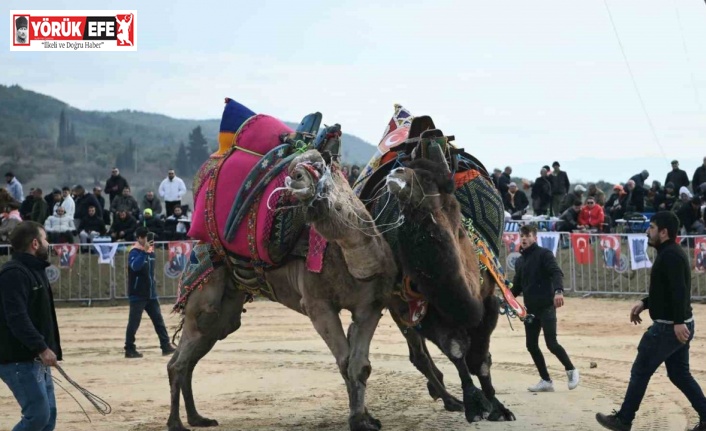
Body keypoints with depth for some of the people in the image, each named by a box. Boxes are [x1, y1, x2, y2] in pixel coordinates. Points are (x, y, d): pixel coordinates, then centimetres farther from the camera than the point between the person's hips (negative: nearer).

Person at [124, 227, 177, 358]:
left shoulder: (151, 251, 10)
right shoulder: (135, 252, -13)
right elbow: (135, 266, -35)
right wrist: (145, 250, -39)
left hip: (151, 294, 8)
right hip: (137, 295, -7)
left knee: (159, 320, 7)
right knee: (134, 323, -3)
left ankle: (166, 345, 10)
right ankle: (129, 349, 4)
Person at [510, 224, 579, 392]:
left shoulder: (544, 254, -5)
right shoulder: (519, 261, 17)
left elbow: (556, 272, -20)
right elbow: (517, 286, 20)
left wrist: (558, 291, -38)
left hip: (546, 306, -7)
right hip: (530, 308, 7)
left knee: (551, 343, -12)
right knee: (531, 345, 5)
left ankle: (571, 370, 9)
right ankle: (546, 381, 14)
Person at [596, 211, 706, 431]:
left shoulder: (670, 256, -18)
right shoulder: (671, 253, 15)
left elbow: (679, 290, -29)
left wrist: (678, 322, -34)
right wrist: (645, 303, 17)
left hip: (668, 327, -10)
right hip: (678, 326, 10)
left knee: (640, 372, 1)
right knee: (679, 374, 15)